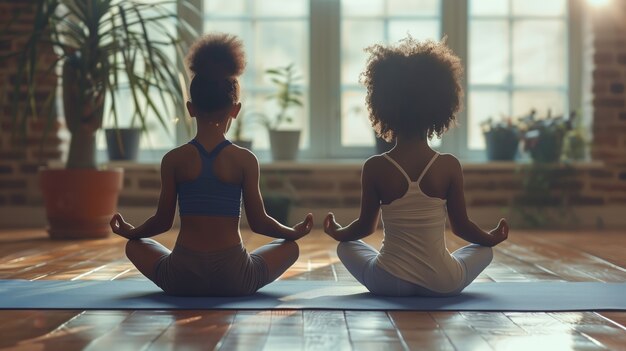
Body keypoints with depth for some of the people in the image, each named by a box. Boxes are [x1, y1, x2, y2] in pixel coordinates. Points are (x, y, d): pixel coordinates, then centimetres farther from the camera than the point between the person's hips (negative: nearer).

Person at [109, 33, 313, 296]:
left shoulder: (174, 160, -3)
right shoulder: (245, 160, -5)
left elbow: (163, 221, 3)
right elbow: (258, 222, 0)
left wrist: (131, 232, 24)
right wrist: (294, 232, 20)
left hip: (181, 280, 1)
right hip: (234, 281, 0)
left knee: (135, 246, 30)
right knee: (289, 246, 25)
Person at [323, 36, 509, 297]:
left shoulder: (375, 168, -8)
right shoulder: (449, 166, -8)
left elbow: (365, 226, 3)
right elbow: (461, 226, 1)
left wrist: (338, 233, 26)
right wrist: (491, 238, 23)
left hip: (389, 284, 0)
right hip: (442, 284, 0)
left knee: (346, 247, 29)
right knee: (484, 249, 29)